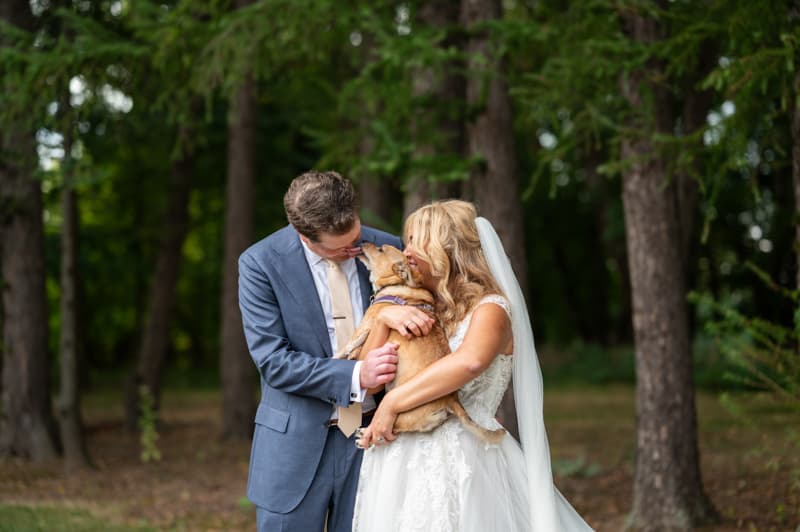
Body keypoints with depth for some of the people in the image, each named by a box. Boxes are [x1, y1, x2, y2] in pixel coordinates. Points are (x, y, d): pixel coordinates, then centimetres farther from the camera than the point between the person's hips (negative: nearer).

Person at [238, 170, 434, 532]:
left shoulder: (383, 248, -1)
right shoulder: (260, 264, -10)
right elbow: (273, 361, -13)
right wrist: (355, 376, -26)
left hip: (372, 437, 3)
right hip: (297, 444, -2)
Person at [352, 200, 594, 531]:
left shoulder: (489, 308, -6)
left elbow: (470, 361, -29)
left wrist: (392, 404, -25)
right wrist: (384, 317, -7)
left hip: (459, 464, -6)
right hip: (402, 467, 6)